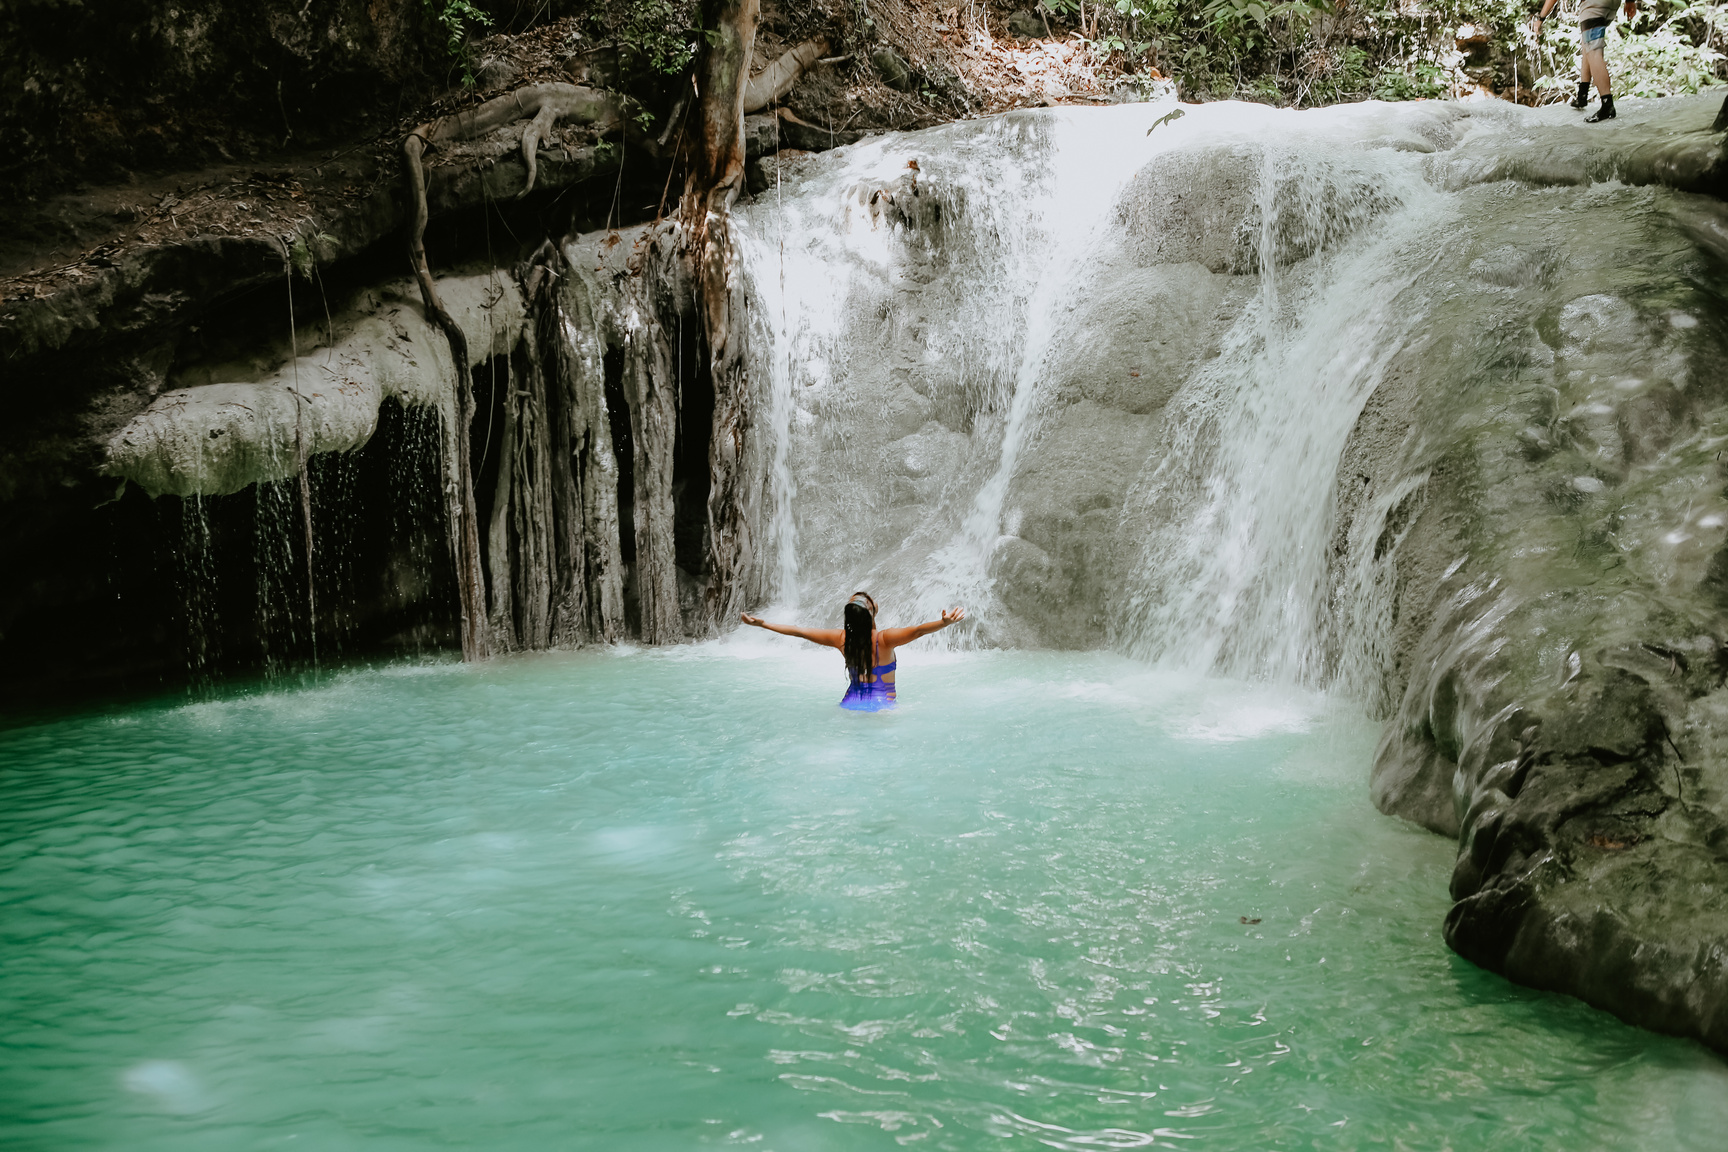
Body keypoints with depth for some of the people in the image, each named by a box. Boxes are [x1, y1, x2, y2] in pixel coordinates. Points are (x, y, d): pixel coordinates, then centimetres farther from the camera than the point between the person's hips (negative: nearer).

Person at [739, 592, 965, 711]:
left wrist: (762, 624, 14)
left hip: (850, 703, 4)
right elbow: (918, 630, -26)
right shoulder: (884, 639, -12)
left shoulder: (842, 639, 0)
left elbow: (799, 631, 6)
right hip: (883, 704, -4)